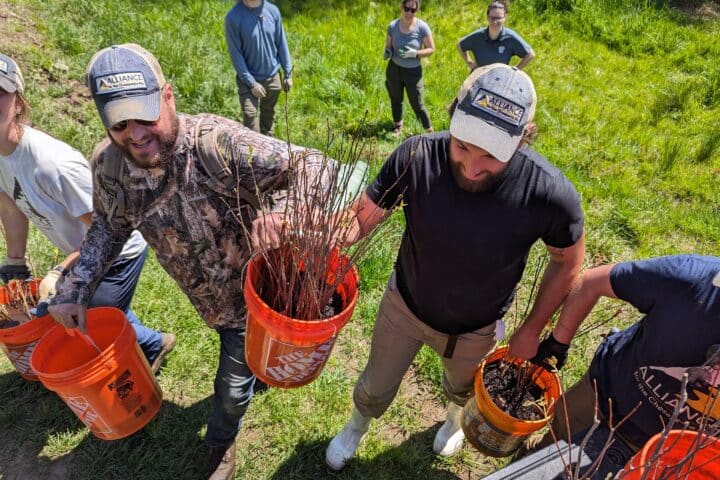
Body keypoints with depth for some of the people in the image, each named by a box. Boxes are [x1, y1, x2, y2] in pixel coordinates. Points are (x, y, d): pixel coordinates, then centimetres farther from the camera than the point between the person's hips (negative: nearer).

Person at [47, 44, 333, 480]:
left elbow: (313, 167, -36)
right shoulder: (107, 165, -16)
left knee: (233, 384, 14)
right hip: (205, 295, 5)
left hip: (247, 289, -5)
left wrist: (280, 213, -55)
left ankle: (221, 444, 48)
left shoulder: (217, 142, -36)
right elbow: (109, 225, 5)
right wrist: (76, 288, -2)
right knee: (242, 356, 32)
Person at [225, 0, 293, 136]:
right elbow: (235, 53, -15)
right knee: (250, 118, -12)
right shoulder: (233, 17, -19)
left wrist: (288, 73, 3)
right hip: (248, 79, -4)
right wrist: (251, 82, -16)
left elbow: (281, 43, 2)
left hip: (273, 76, 4)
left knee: (268, 115, 20)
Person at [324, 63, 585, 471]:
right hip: (404, 305, 0)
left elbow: (568, 261, -13)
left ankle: (455, 419, 73)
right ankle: (356, 429, 63)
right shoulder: (416, 157, -32)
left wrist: (533, 330, -5)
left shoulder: (550, 192, -33)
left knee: (462, 386, 34)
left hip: (476, 329, 0)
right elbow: (360, 218, -23)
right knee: (376, 388, 25)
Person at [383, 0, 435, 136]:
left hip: (413, 71, -3)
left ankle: (430, 131, 17)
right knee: (395, 99, 17)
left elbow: (431, 49, -8)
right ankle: (397, 126, 40)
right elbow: (388, 46, 5)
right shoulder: (393, 26, -6)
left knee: (417, 104, -1)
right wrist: (387, 52, -19)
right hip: (393, 69, 3)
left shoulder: (422, 27, -14)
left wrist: (415, 53, -25)